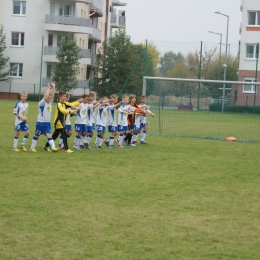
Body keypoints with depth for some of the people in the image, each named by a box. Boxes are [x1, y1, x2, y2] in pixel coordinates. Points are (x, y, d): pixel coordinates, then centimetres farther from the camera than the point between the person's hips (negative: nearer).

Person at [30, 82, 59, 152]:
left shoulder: (50, 103, 8)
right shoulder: (41, 103, -11)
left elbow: (52, 95, -4)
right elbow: (46, 97, -26)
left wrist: (53, 87, -9)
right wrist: (49, 88, -21)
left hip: (47, 123, 5)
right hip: (40, 123, -5)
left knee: (49, 135, -6)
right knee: (36, 136, 8)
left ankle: (53, 148, -18)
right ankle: (32, 148, 20)